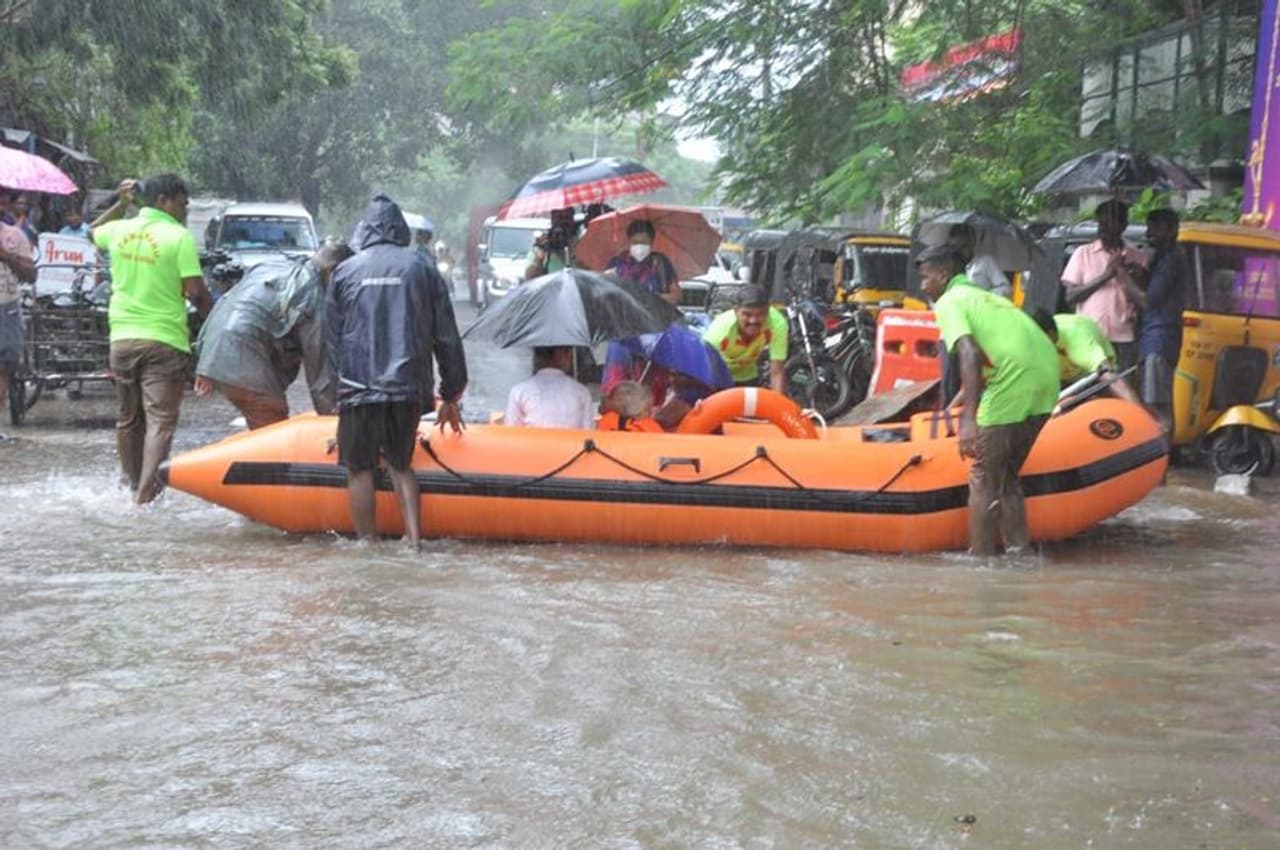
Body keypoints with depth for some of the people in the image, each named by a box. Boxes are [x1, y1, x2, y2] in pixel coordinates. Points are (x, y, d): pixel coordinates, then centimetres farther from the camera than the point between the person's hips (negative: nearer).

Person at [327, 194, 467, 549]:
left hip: (358, 387, -1)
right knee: (400, 464, 16)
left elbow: (332, 338, 11)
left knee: (359, 468, 9)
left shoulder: (345, 272, 7)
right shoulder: (422, 269, 7)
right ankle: (414, 538, 5)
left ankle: (367, 543, 9)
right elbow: (447, 338, 8)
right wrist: (451, 396, 16)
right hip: (408, 387, 2)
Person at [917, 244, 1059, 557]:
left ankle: (980, 558, 4)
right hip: (1047, 376, 8)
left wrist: (968, 419, -18)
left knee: (984, 480, 3)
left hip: (1013, 381, -8)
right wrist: (966, 410, 49)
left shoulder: (949, 302, 5)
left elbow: (970, 354, -12)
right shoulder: (986, 296, 30)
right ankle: (1019, 552, 18)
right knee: (1008, 475, 19)